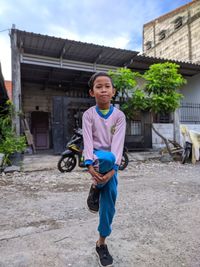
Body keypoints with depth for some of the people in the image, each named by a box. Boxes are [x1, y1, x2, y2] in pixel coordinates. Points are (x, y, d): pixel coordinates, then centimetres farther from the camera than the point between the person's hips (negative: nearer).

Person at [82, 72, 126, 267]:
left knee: (109, 202, 1)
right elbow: (88, 140, -14)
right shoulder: (88, 114, -3)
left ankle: (101, 243, 23)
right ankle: (96, 187, -6)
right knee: (107, 157, -38)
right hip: (96, 157, -1)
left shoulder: (119, 115, -3)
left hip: (111, 162, 2)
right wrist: (90, 164, -28)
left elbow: (118, 142, -13)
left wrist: (113, 168, -25)